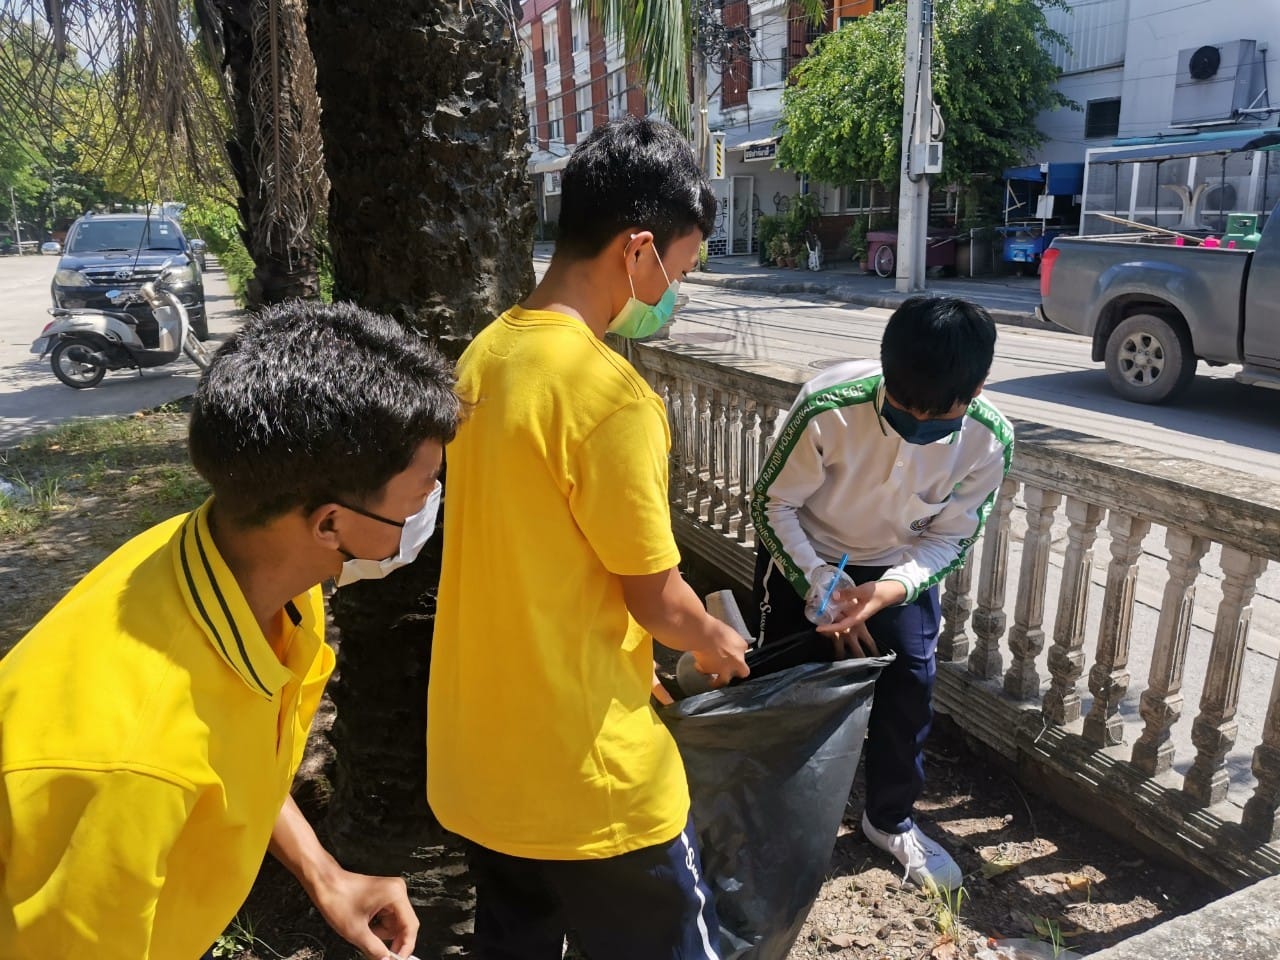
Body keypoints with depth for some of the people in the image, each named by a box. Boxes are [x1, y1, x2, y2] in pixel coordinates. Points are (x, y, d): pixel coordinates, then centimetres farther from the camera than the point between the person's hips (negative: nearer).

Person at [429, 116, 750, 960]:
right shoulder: (608, 392, -25)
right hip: (584, 772, -8)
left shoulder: (488, 354, 1)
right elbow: (654, 596, -15)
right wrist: (719, 645, 7)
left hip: (480, 752, 8)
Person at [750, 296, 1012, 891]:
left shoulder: (989, 440, -26)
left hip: (901, 565, 2)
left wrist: (887, 590, -31)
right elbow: (772, 503, -20)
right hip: (803, 553, -1)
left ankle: (891, 819, 24)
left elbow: (949, 538, -13)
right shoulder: (828, 407, -35)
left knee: (909, 684, -2)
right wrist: (823, 587, -27)